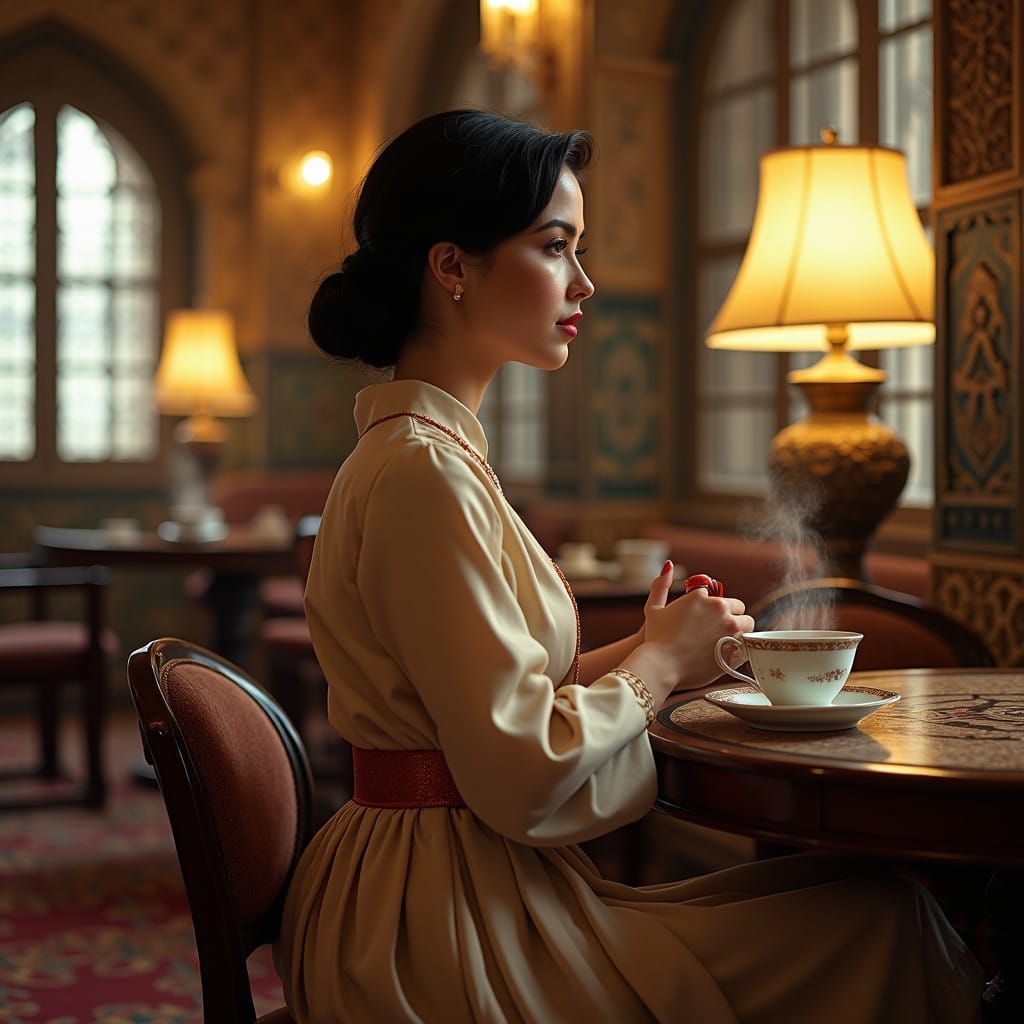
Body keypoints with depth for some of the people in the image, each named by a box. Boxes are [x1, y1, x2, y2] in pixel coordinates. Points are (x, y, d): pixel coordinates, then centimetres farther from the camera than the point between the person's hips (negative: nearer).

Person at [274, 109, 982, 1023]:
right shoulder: (423, 473, -19)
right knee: (883, 922, -9)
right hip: (455, 944, -9)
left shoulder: (419, 450, 12)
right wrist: (658, 662, -6)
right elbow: (521, 779, -21)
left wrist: (633, 654, 4)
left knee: (871, 902, 6)